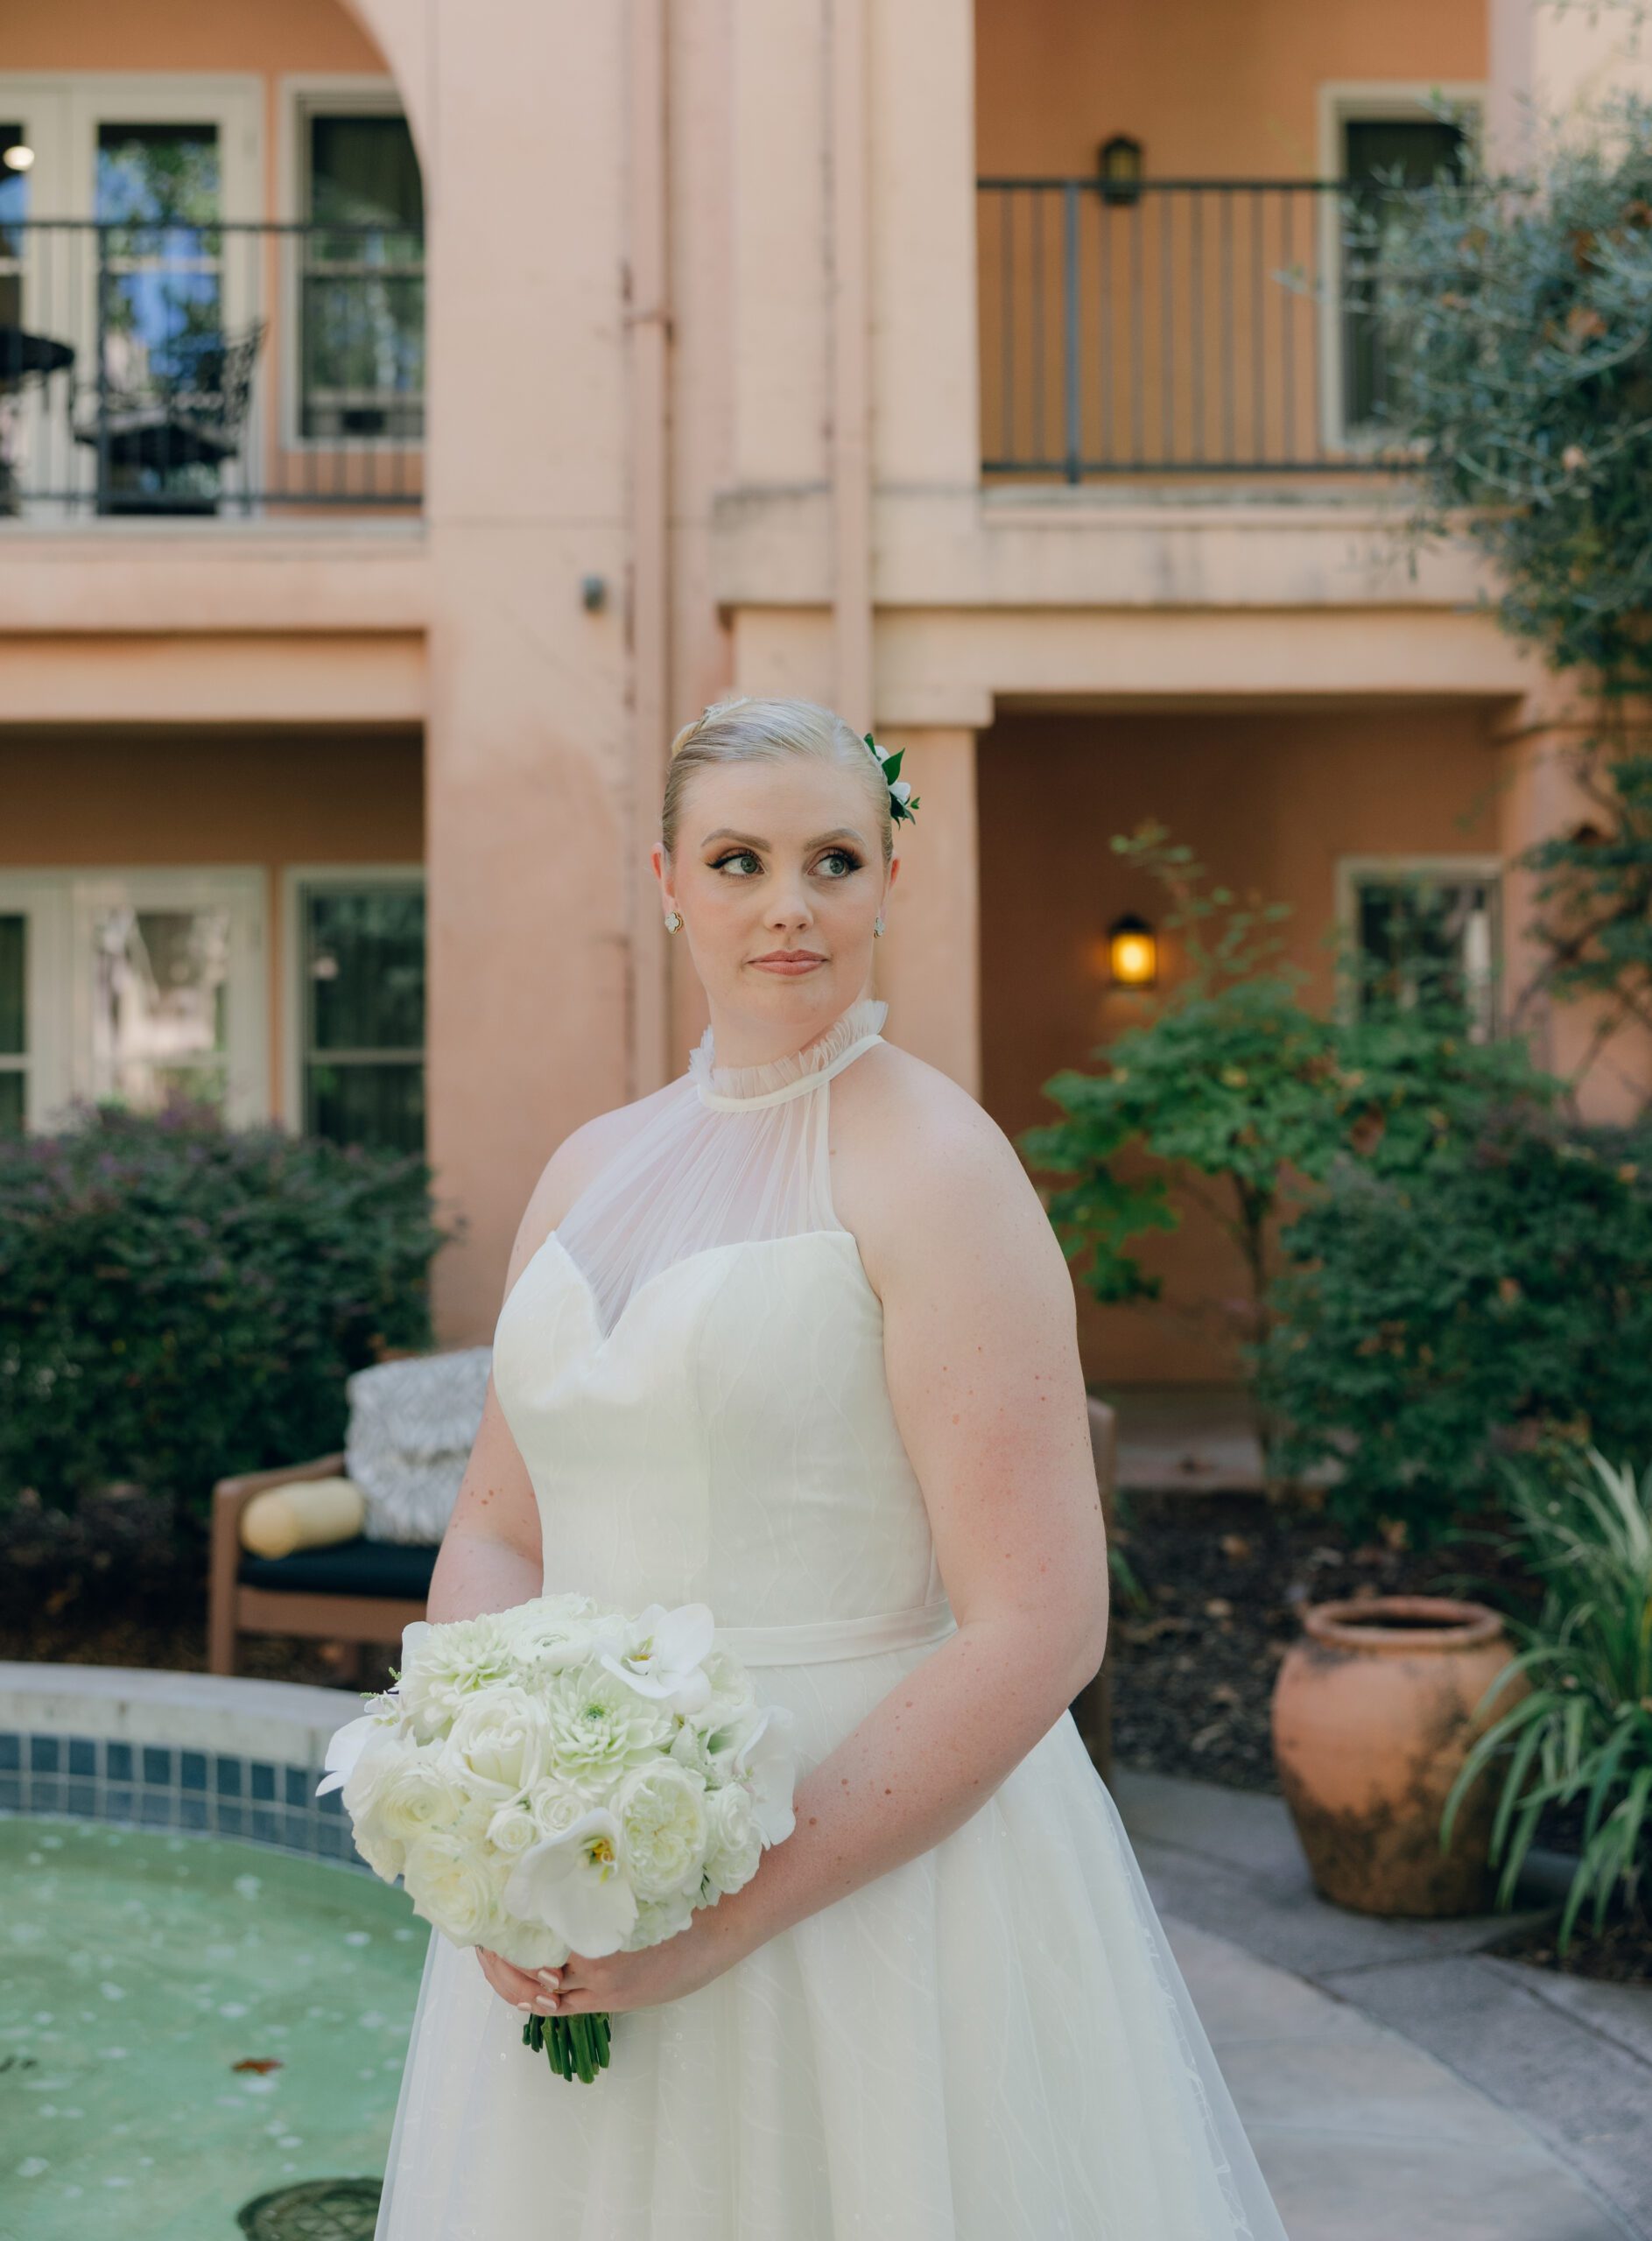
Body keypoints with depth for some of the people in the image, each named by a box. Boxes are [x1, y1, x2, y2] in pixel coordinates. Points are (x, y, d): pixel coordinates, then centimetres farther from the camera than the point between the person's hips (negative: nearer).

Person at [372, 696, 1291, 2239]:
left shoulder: (936, 1166, -12)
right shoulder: (590, 1170, 7)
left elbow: (1039, 1630, -18)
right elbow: (492, 1542, 10)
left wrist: (736, 1910, -19)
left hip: (871, 1869, -6)